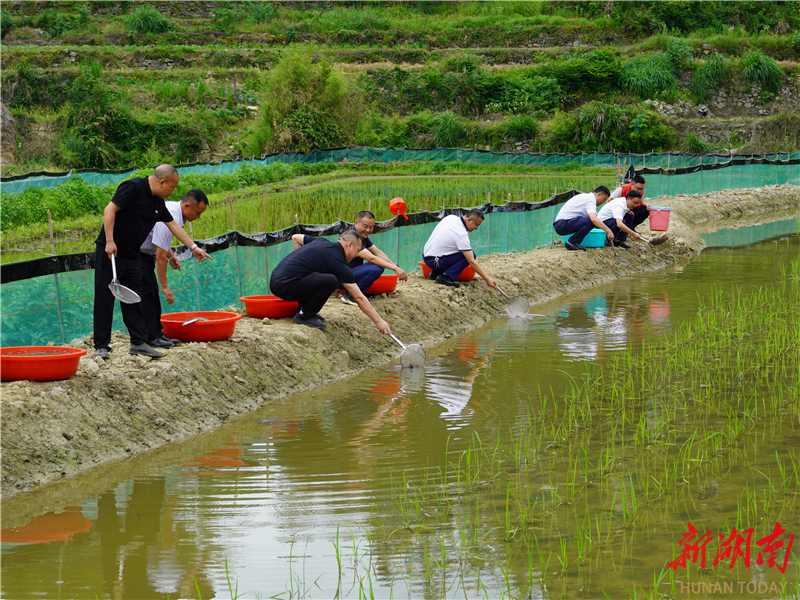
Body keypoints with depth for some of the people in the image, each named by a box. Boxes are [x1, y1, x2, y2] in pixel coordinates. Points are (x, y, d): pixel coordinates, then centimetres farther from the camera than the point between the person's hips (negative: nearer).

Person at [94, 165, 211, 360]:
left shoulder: (158, 202, 11)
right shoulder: (134, 187, -15)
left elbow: (172, 224, 22)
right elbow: (110, 210, -20)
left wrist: (194, 247, 23)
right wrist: (109, 242, -24)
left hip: (132, 256, 8)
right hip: (109, 252, -8)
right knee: (104, 300, -4)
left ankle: (138, 342, 13)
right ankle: (101, 346, -1)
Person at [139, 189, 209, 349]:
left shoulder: (173, 209, 1)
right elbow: (160, 258, -27)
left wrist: (171, 255, 5)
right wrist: (165, 286, -21)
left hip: (144, 251, 10)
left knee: (153, 291, 9)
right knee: (145, 292, -10)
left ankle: (157, 333, 11)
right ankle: (150, 337, -8)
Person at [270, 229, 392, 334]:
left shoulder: (322, 242, 15)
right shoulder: (339, 262, -7)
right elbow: (359, 297, -6)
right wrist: (378, 321, -2)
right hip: (285, 287, -9)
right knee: (331, 281, -18)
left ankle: (303, 309, 18)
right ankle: (304, 316, -5)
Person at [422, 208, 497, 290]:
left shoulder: (451, 217, 4)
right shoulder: (462, 233, -20)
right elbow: (472, 262, -21)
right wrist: (487, 279, -18)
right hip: (434, 261, -9)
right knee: (471, 255, -10)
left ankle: (435, 272, 14)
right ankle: (445, 277, -15)